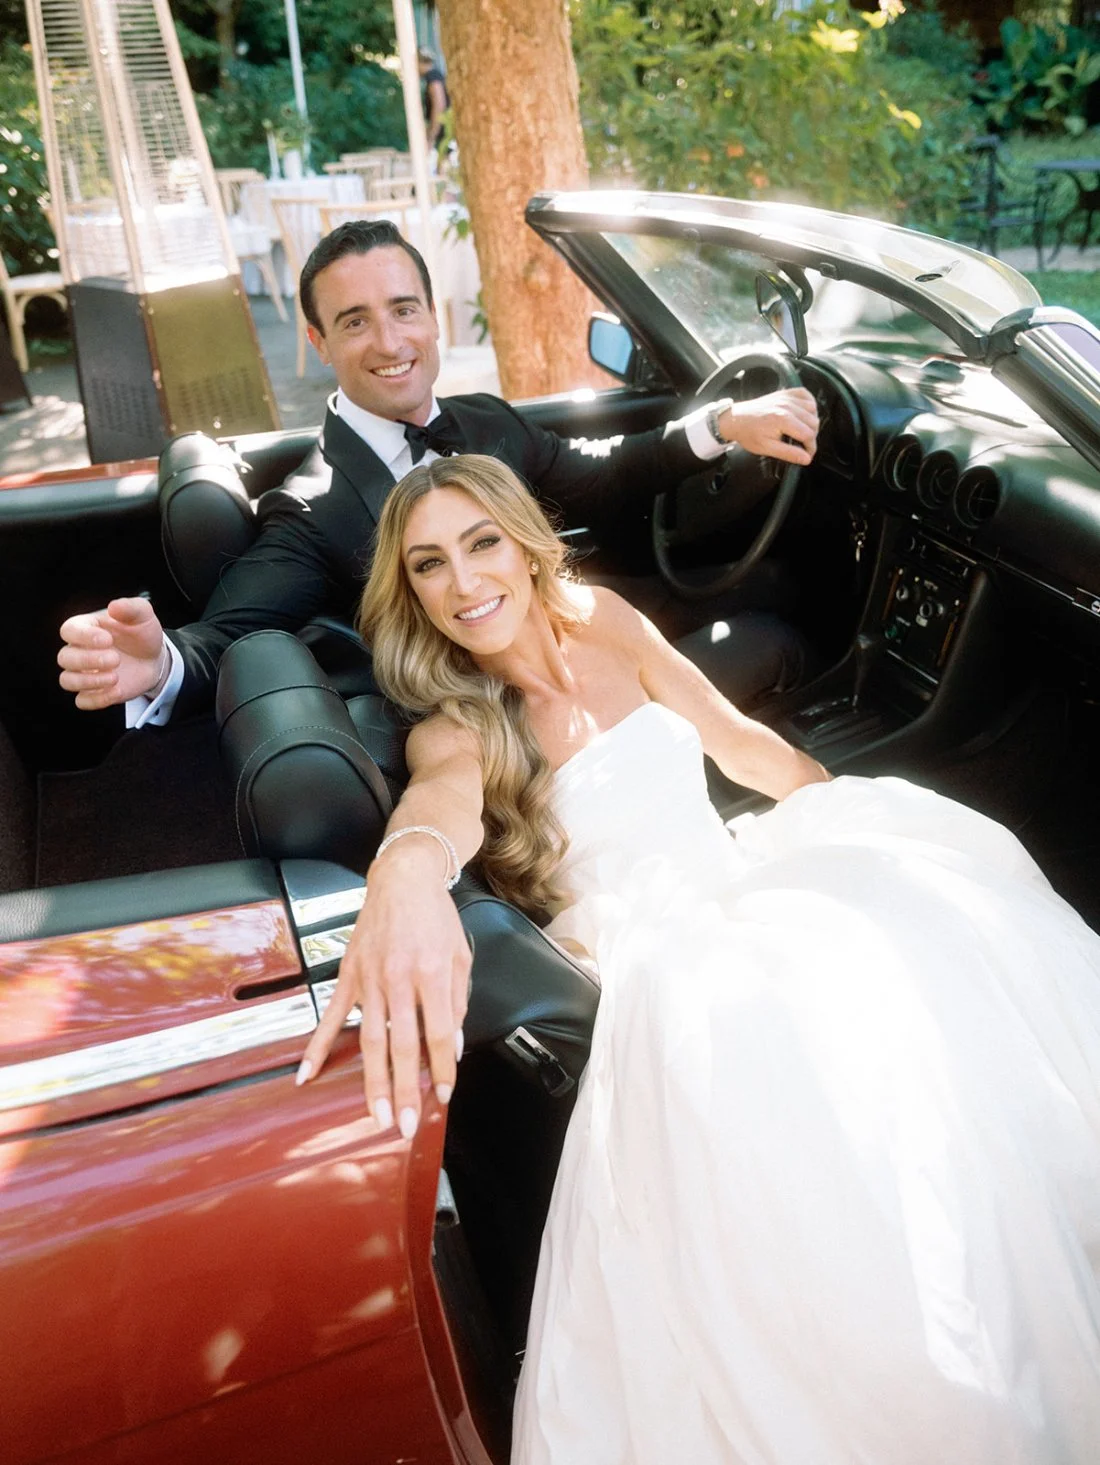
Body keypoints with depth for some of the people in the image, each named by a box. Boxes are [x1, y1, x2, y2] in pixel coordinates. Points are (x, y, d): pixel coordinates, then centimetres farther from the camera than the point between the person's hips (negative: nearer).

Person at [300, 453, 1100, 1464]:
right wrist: (409, 864, -55)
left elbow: (739, 741, 15)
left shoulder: (603, 622, 8)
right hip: (660, 953, -4)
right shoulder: (452, 726, -4)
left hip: (745, 882, 5)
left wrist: (873, 820, 15)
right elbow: (450, 791, -30)